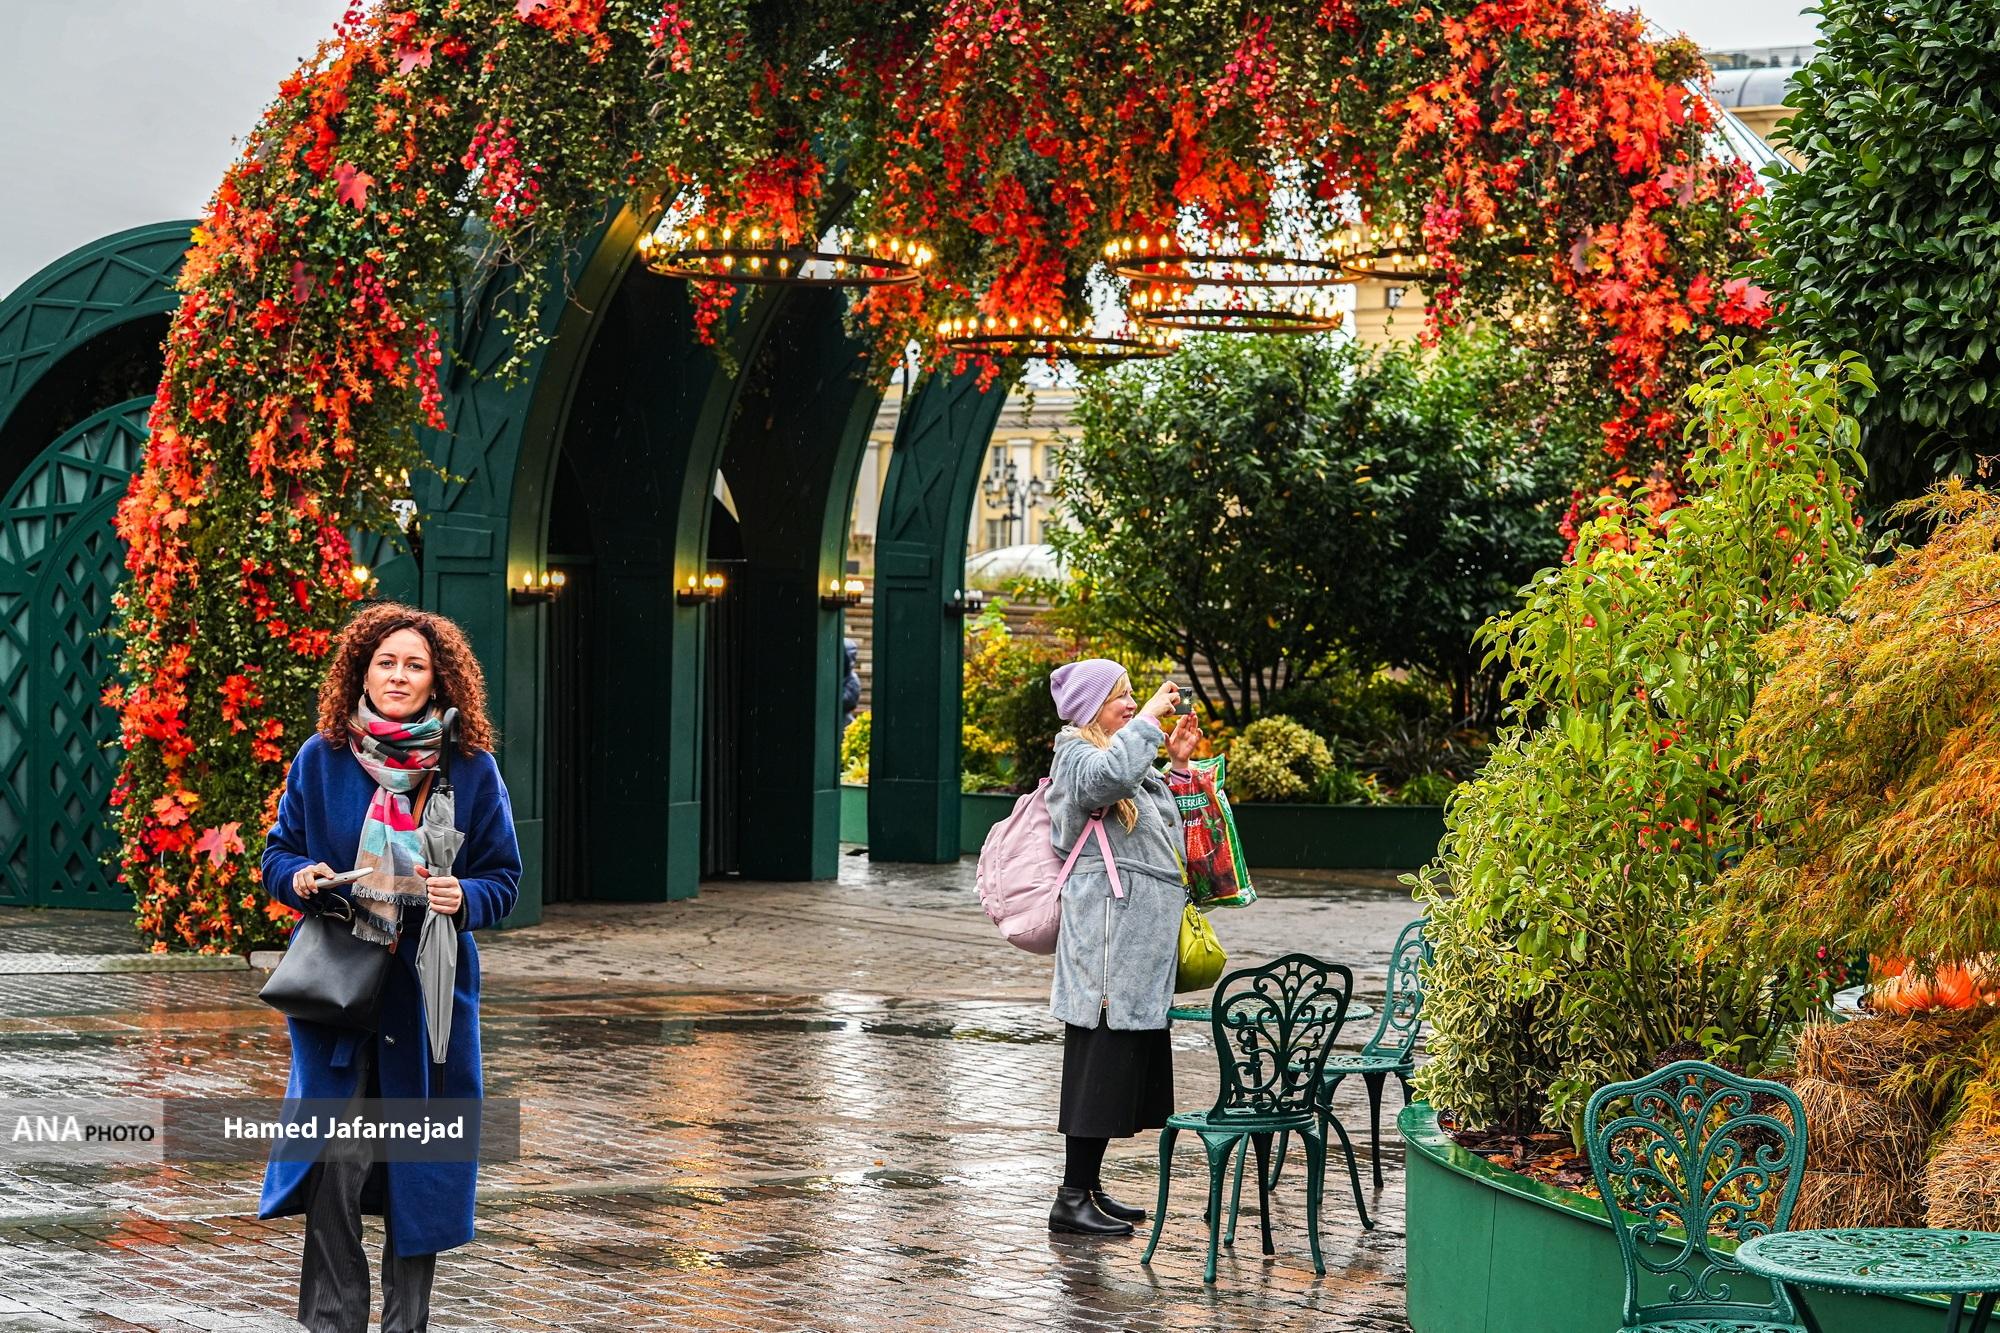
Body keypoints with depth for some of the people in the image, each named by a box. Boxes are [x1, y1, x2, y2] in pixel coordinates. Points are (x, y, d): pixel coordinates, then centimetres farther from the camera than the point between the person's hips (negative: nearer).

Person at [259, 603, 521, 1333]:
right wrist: (299, 877, -11)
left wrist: (464, 898, -14)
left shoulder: (471, 770, 1)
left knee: (420, 1168, 6)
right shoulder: (321, 759, 2)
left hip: (428, 992, 1)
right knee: (336, 1159, -8)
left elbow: (505, 880, 7)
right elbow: (278, 854, 11)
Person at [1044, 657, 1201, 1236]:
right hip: (1107, 929, -10)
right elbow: (1109, 777, -29)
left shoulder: (1131, 757, 24)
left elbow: (1171, 830, 29)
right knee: (1102, 1058, -9)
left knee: (1131, 1056, 10)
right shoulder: (1077, 752, -5)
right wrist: (1149, 721, -20)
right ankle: (1072, 1199, -7)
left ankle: (1089, 1186, 17)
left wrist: (1179, 763, 20)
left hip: (1143, 937, 10)